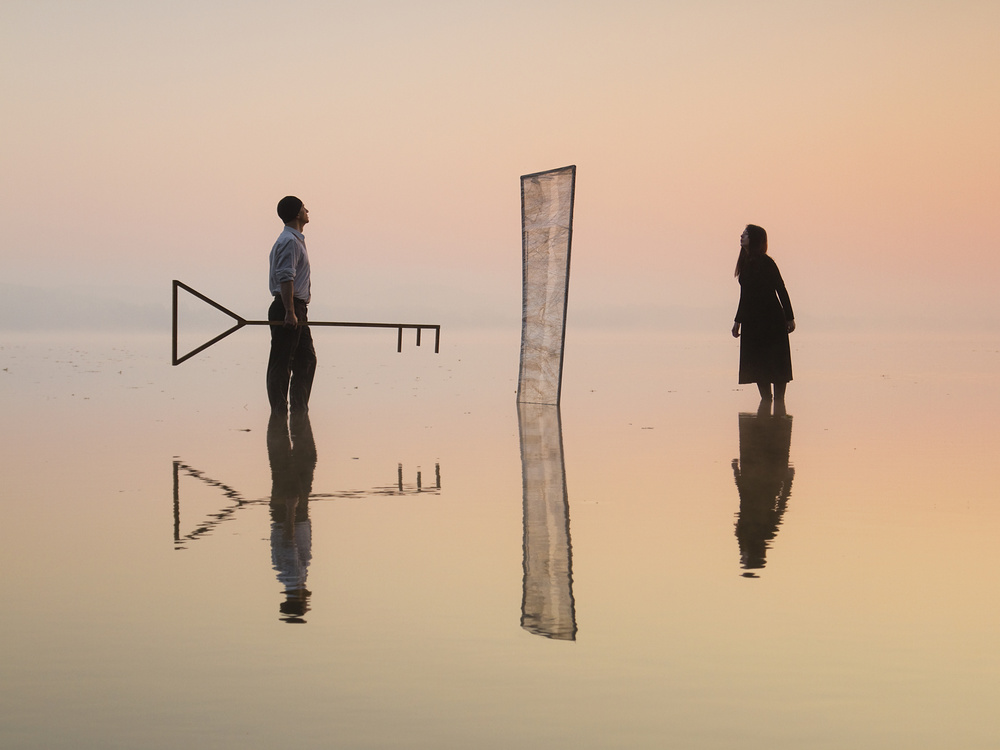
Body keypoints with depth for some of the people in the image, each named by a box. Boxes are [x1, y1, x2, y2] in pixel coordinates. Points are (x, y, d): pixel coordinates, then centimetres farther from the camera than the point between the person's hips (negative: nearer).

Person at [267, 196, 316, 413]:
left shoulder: (296, 240, 20)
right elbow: (285, 278, -22)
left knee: (306, 359, 13)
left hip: (297, 310, 11)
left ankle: (299, 411, 18)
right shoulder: (289, 241, -13)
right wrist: (290, 312, -27)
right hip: (288, 308, -11)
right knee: (281, 363, -6)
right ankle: (279, 412, -4)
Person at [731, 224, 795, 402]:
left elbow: (781, 290, -12)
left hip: (772, 319, -7)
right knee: (757, 361, 6)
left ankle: (779, 398, -1)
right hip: (752, 320, 7)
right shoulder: (746, 262, 12)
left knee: (776, 360, -3)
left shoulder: (765, 263, -10)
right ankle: (765, 397, 9)